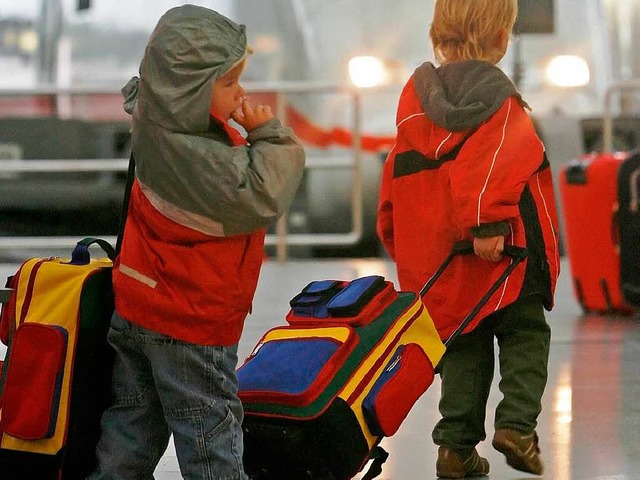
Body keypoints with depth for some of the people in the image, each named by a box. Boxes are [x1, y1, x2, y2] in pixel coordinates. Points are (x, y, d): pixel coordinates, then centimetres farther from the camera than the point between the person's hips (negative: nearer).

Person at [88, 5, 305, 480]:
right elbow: (263, 195, -31)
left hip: (136, 308, 9)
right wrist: (268, 134, -21)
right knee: (212, 435, 3)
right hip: (191, 324, -9)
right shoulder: (195, 154, -30)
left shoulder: (160, 124, -3)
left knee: (132, 424, 17)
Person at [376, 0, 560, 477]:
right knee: (525, 335, 9)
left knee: (465, 346, 13)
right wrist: (489, 224, -29)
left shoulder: (414, 97, 9)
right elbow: (496, 166, -23)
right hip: (503, 252, -5)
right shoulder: (500, 99, -8)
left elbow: (398, 174, 13)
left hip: (437, 255, 5)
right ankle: (517, 422, -6)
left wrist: (396, 234, 22)